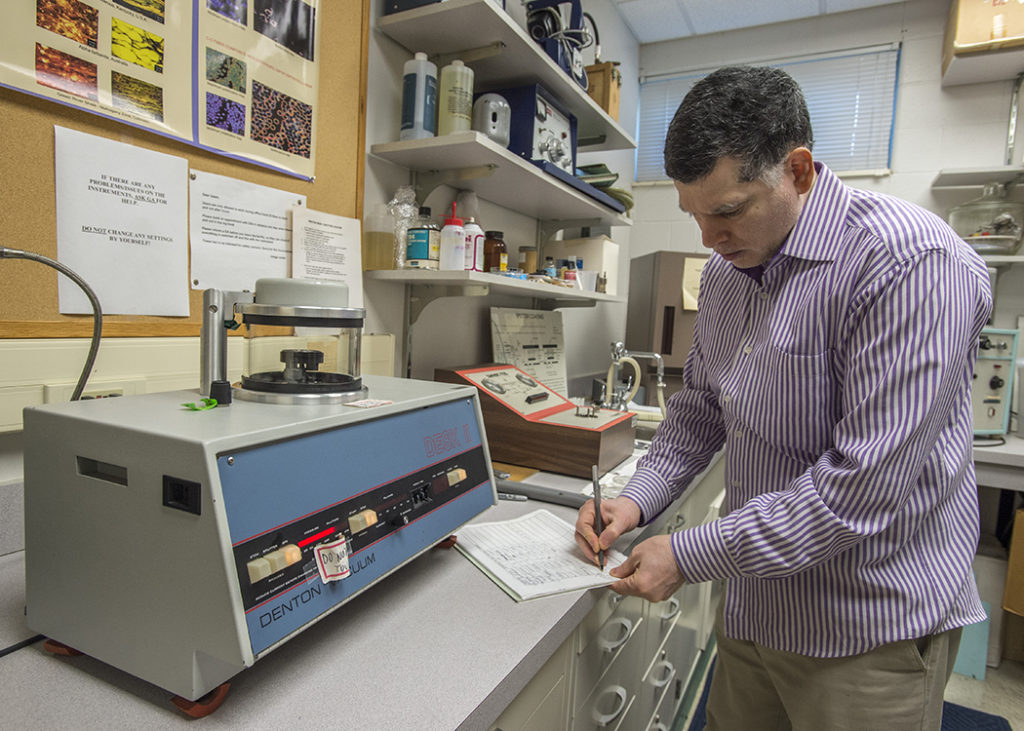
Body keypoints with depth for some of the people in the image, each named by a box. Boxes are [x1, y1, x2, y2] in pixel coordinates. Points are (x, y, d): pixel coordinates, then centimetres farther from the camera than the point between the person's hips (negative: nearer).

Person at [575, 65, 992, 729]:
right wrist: (637, 501, -4)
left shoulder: (909, 263, -23)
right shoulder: (726, 269, 2)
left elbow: (861, 487, -27)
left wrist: (690, 557, -21)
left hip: (871, 631, -6)